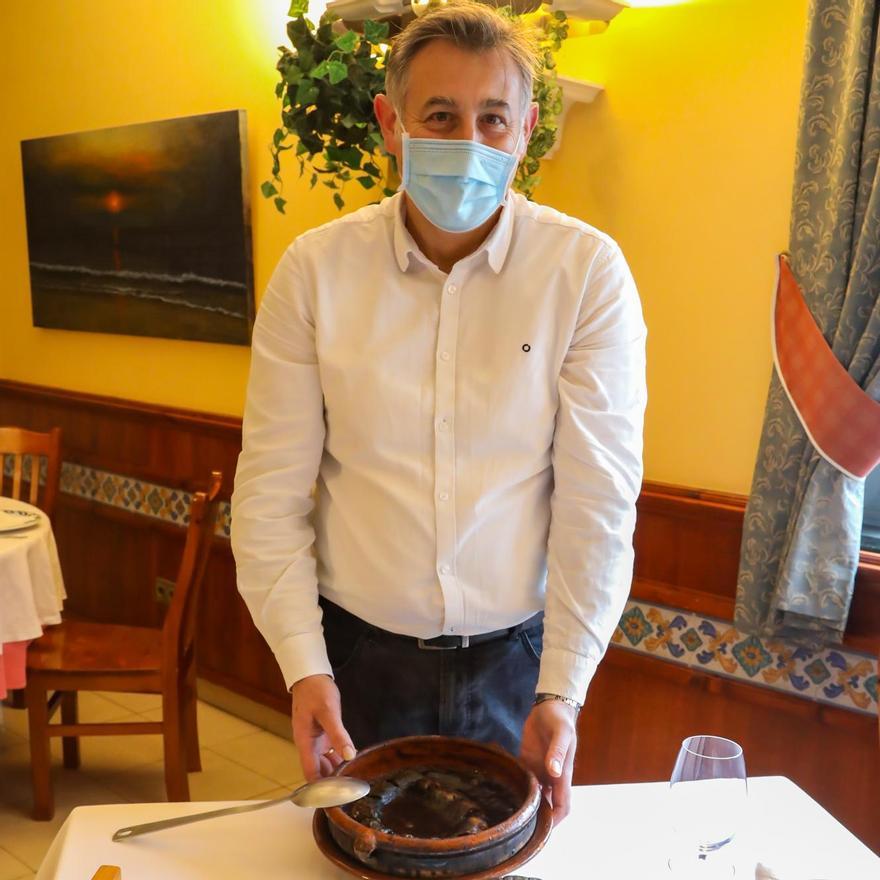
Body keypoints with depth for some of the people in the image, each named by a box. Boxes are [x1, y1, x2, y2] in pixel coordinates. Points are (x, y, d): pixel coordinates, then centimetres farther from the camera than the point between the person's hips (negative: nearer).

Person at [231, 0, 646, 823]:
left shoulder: (589, 271, -11)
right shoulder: (313, 269, -8)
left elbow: (598, 499, -11)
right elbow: (271, 489, -6)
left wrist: (563, 690, -13)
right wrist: (303, 665, -11)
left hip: (518, 654, 0)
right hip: (358, 651, 1)